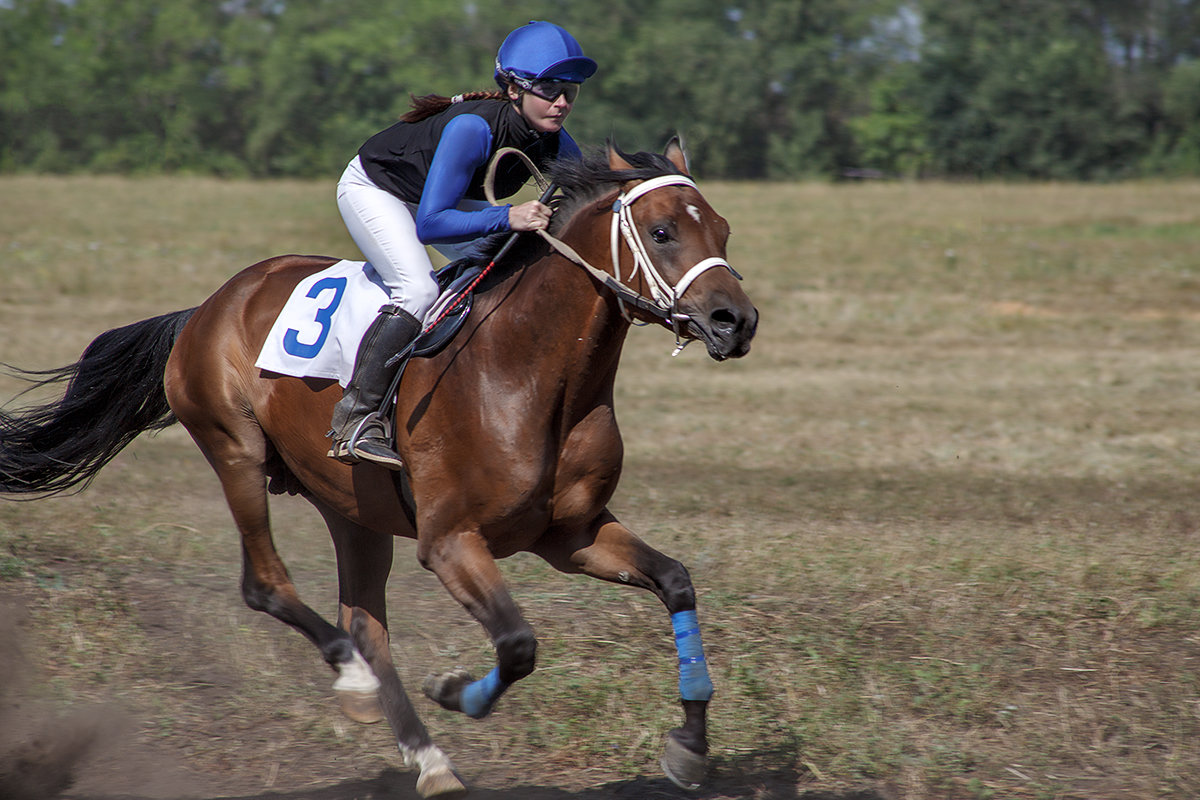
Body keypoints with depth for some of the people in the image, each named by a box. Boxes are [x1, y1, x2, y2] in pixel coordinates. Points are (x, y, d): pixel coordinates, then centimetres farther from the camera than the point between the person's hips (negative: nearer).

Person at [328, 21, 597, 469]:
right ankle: (355, 419, -25)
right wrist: (508, 218, -55)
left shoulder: (556, 145, -19)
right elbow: (430, 224, -45)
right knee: (419, 289, -28)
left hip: (445, 196, 8)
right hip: (372, 191, -8)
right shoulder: (473, 128, -40)